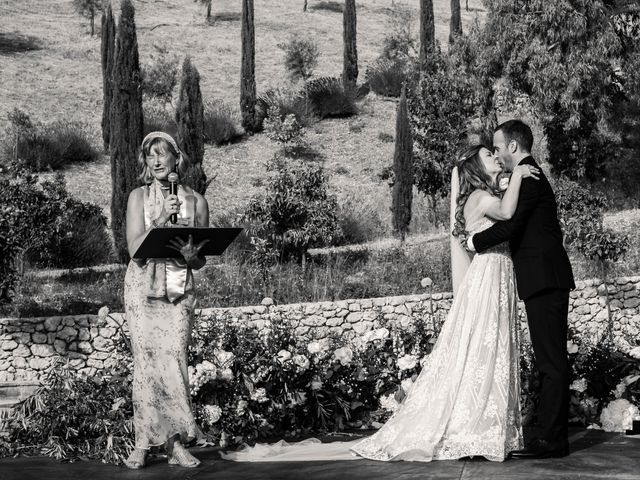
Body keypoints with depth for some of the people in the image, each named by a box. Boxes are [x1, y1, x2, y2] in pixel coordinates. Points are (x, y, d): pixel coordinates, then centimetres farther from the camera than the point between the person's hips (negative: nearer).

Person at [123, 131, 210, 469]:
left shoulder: (195, 201, 6)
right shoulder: (139, 197, 3)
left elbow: (201, 263, 8)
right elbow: (135, 249, -6)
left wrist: (190, 256, -15)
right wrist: (159, 220, -17)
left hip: (179, 290, 1)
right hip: (143, 288, -1)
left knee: (173, 360, -9)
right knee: (146, 360, -5)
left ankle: (175, 443, -6)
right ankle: (143, 443, -1)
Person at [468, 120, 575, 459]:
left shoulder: (528, 178, -11)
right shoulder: (532, 176, 21)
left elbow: (510, 225, -20)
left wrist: (477, 241, -6)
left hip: (544, 281, -11)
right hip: (546, 281, 11)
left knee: (551, 361, -10)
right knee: (550, 361, 11)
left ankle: (551, 439, -9)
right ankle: (552, 435, 15)